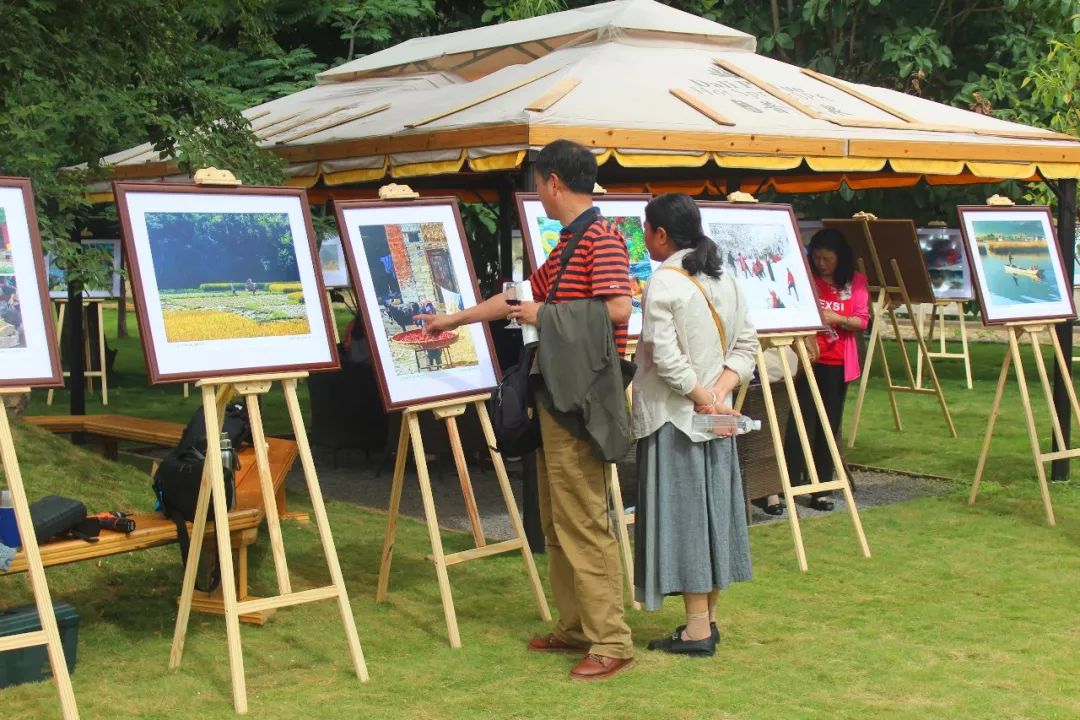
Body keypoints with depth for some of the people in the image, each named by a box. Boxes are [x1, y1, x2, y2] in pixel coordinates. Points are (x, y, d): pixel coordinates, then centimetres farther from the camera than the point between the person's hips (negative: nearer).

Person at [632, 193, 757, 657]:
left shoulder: (664, 281, -14)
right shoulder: (724, 280, 10)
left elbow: (665, 356, -23)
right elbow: (746, 344, 8)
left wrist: (702, 396, -14)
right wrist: (719, 392, -3)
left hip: (674, 415, -8)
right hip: (715, 417, 8)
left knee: (682, 513, -3)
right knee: (712, 509, 12)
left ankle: (697, 630, 0)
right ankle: (708, 618, 20)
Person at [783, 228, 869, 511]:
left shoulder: (856, 281, 5)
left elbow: (862, 321, 1)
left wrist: (836, 318, -17)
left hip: (838, 363, 2)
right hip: (808, 359, -2)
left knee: (829, 426, 6)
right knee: (799, 423, -9)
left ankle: (821, 489, 12)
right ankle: (789, 485, -8)